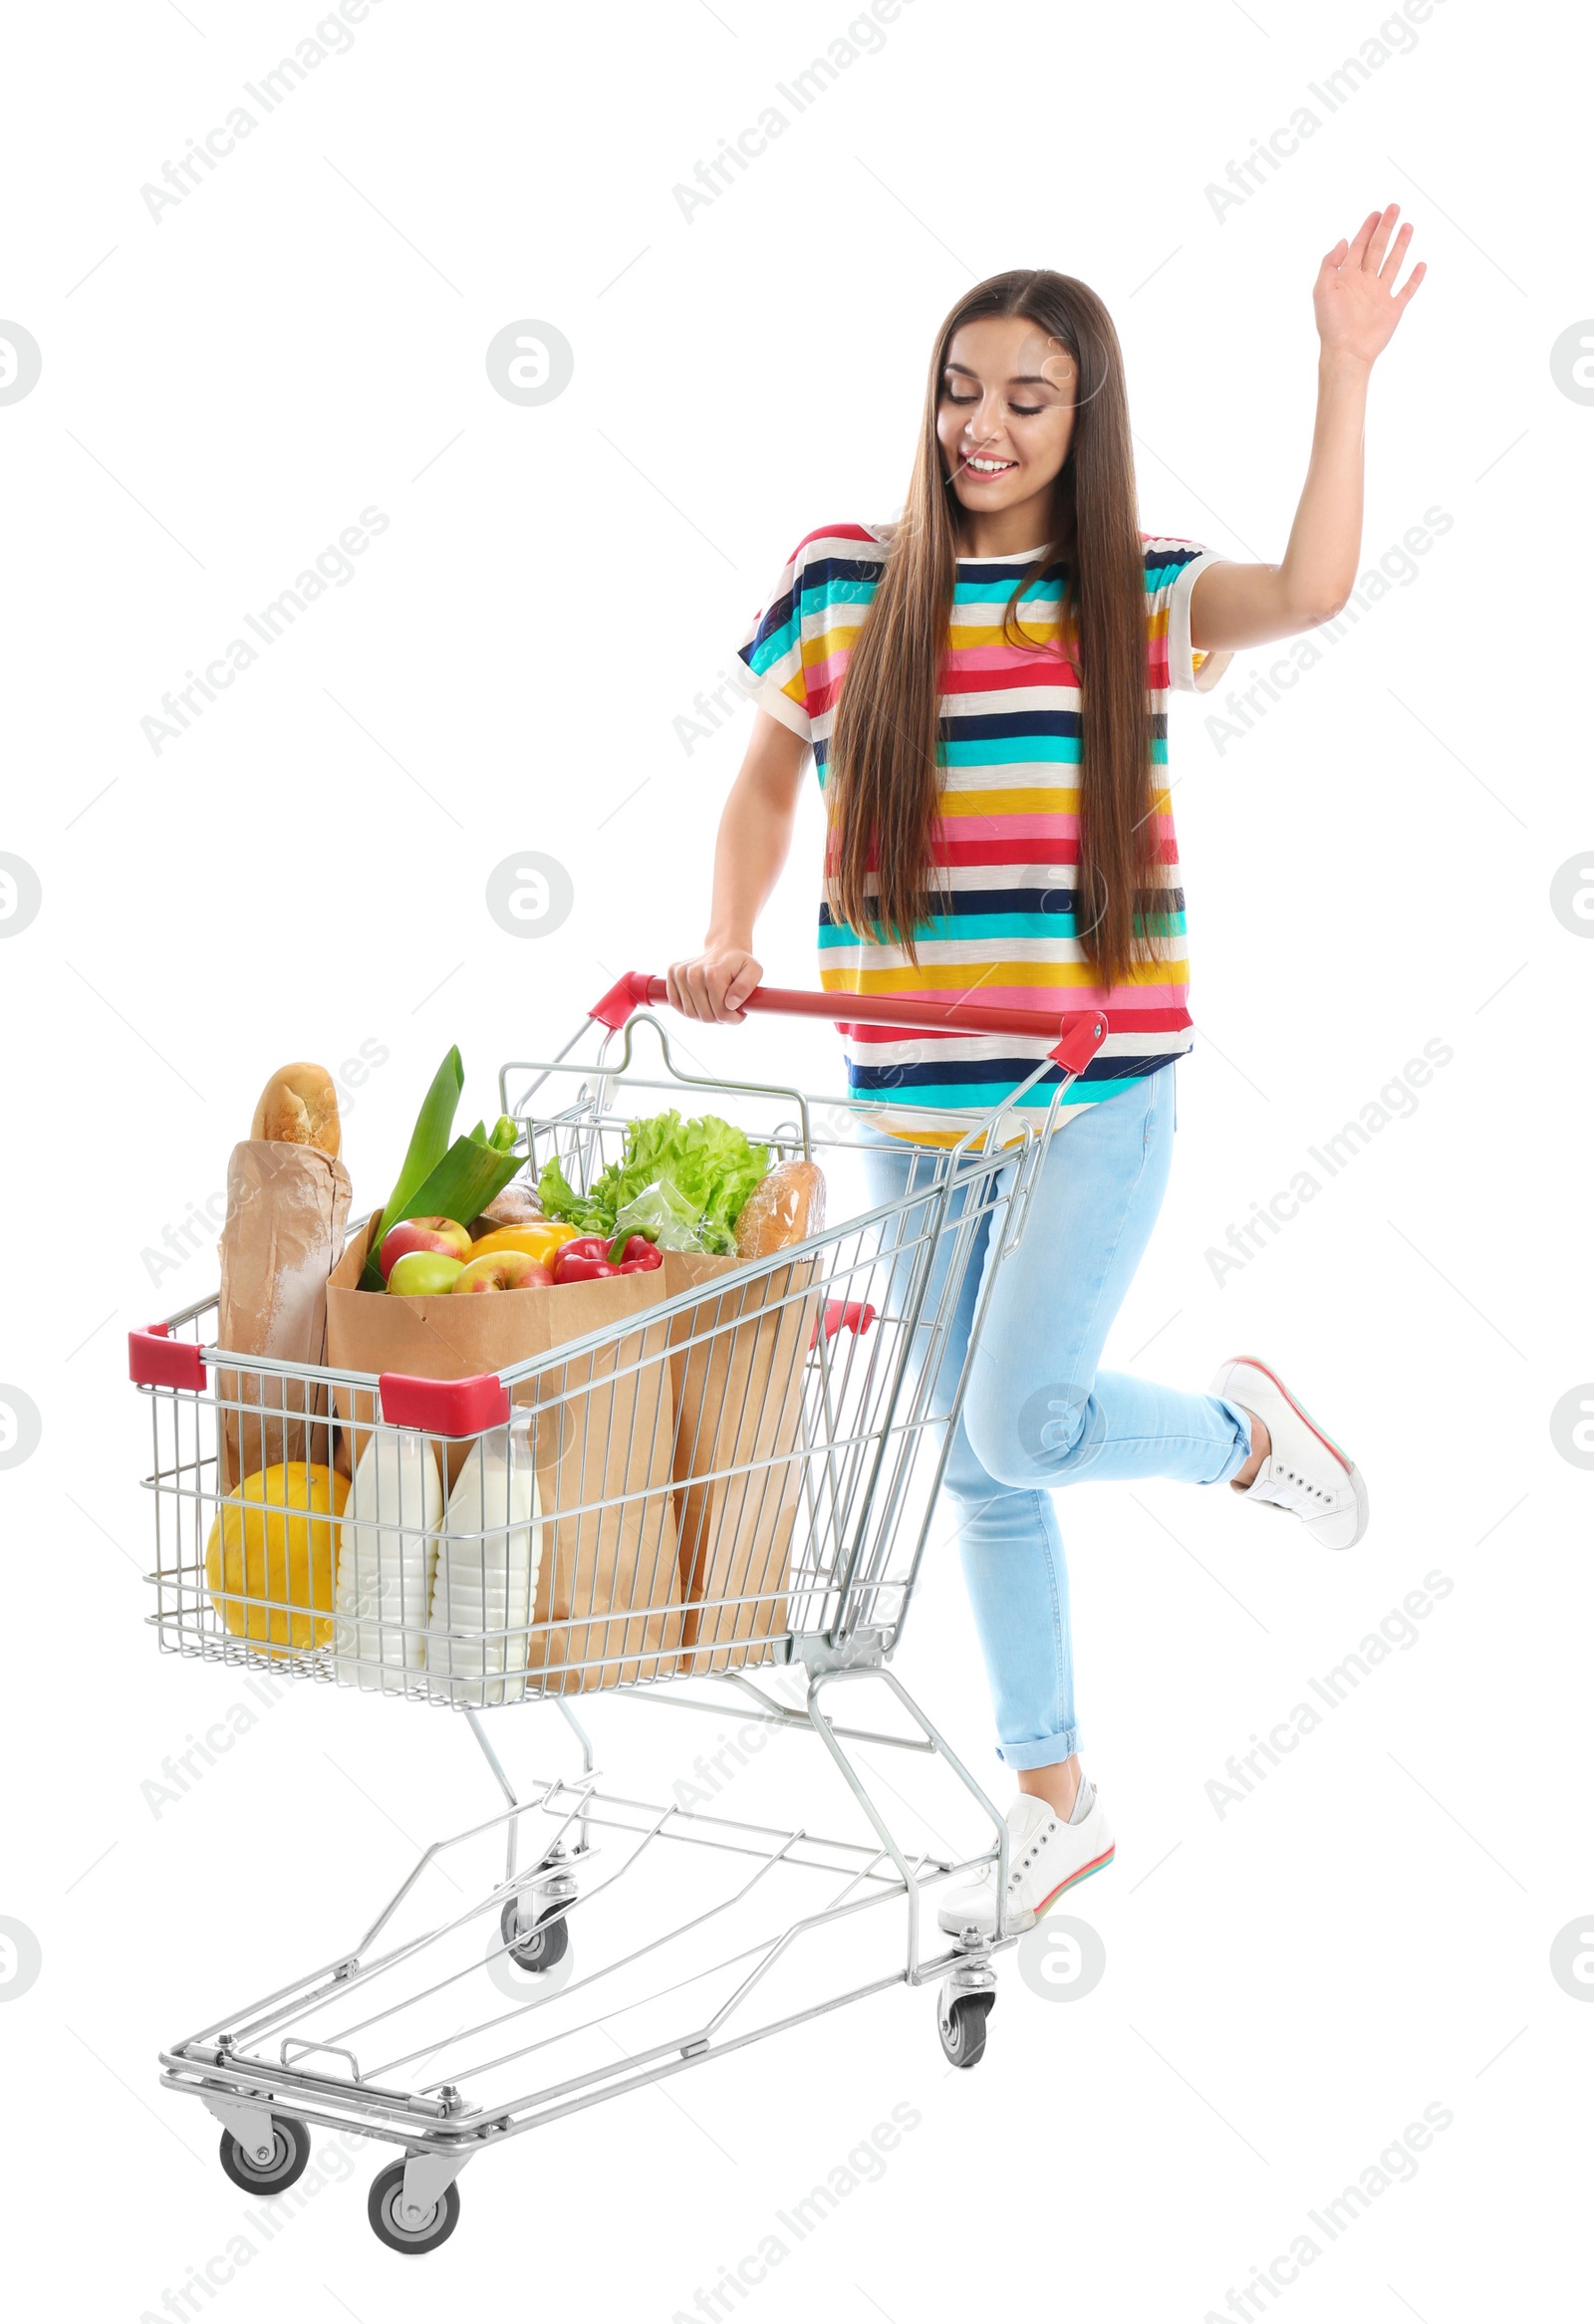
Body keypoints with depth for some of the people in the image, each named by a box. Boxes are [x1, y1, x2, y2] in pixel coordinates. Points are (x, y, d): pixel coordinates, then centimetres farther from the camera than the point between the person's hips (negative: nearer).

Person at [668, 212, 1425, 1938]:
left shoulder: (1140, 594, -2)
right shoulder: (845, 583, 3)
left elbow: (1311, 590, -21)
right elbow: (765, 774, 12)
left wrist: (1345, 372, -24)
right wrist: (725, 940, -3)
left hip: (1098, 1092, -3)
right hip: (913, 1101, 3)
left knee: (1021, 1423, -16)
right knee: (980, 1459, 12)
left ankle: (1243, 1427, 19)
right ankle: (1055, 1806, 29)